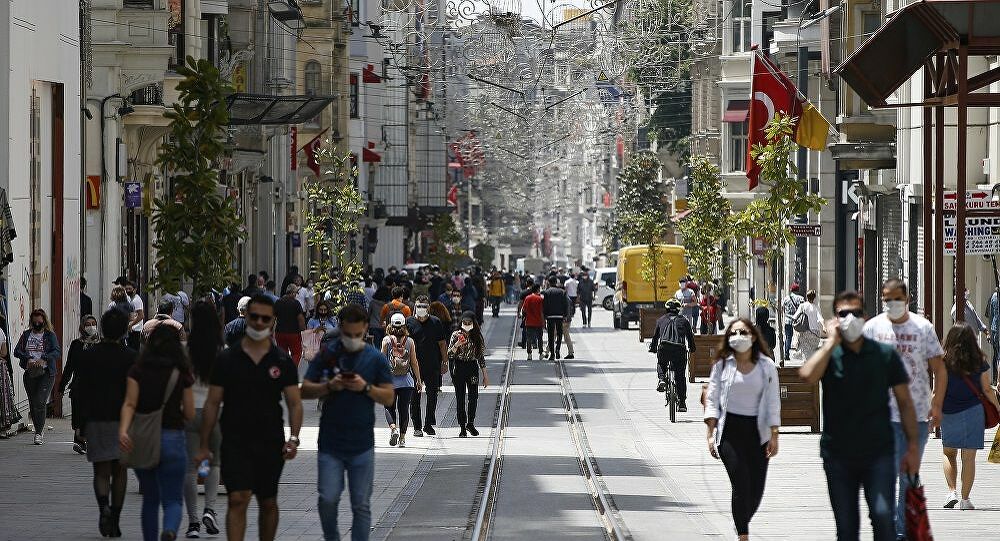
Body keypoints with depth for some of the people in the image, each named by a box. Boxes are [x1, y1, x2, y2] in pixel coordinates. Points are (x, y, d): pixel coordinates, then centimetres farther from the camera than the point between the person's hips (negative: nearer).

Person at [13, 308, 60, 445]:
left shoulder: (50, 335, 3)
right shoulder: (26, 335, 12)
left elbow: (57, 352, -9)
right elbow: (17, 351, 3)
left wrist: (43, 359, -24)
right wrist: (28, 358, -15)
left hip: (46, 373, -4)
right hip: (30, 373, 4)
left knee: (40, 402, -15)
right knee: (32, 404, 6)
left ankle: (39, 432, -10)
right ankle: (40, 430, 20)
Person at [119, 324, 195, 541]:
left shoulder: (138, 371, 1)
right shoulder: (181, 374, -1)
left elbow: (129, 404, -13)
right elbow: (190, 415, 1)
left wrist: (123, 430, -23)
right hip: (172, 438, -2)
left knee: (150, 499, 18)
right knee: (173, 500, -1)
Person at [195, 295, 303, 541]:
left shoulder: (282, 361, 4)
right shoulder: (227, 359, 2)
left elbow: (294, 403, 3)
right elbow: (212, 403, 4)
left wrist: (293, 438, -13)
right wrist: (204, 446, 1)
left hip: (271, 444, 2)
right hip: (235, 442, -2)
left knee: (268, 504, 12)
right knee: (238, 500, -14)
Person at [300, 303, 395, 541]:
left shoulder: (375, 358, 4)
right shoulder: (327, 354, 2)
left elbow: (389, 397, 2)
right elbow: (305, 390, 2)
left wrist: (366, 388, -14)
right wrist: (329, 387, -15)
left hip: (362, 444, 0)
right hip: (330, 443, 0)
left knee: (361, 505, 3)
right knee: (328, 499, -5)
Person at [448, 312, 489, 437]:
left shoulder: (477, 336, 8)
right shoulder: (456, 335, 2)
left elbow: (481, 356, 11)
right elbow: (449, 354, -2)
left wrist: (485, 375, 9)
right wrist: (457, 345, -20)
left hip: (473, 368, 1)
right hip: (459, 368, -1)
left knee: (474, 397, -6)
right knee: (460, 398, -1)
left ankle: (470, 423, 12)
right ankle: (462, 427, 5)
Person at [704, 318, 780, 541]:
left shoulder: (767, 366, 4)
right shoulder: (722, 364, 2)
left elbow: (773, 402, 5)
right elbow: (712, 400, 3)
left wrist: (774, 436, -2)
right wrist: (711, 434, -4)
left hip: (756, 431, 2)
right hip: (730, 431, -2)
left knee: (756, 489, 1)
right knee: (741, 485, -13)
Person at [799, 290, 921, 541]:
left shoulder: (885, 354, 3)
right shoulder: (828, 355, 2)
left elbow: (904, 402, 6)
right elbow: (807, 375, -20)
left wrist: (912, 447, 1)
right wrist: (831, 342, -12)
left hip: (878, 453, -1)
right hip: (838, 455, 1)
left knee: (882, 516, -18)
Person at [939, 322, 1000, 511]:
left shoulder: (944, 362, -8)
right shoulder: (980, 363, -4)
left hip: (949, 413, 0)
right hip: (973, 411, 1)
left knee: (949, 454, 16)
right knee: (969, 457, 4)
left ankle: (952, 492, 4)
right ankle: (965, 499, 4)